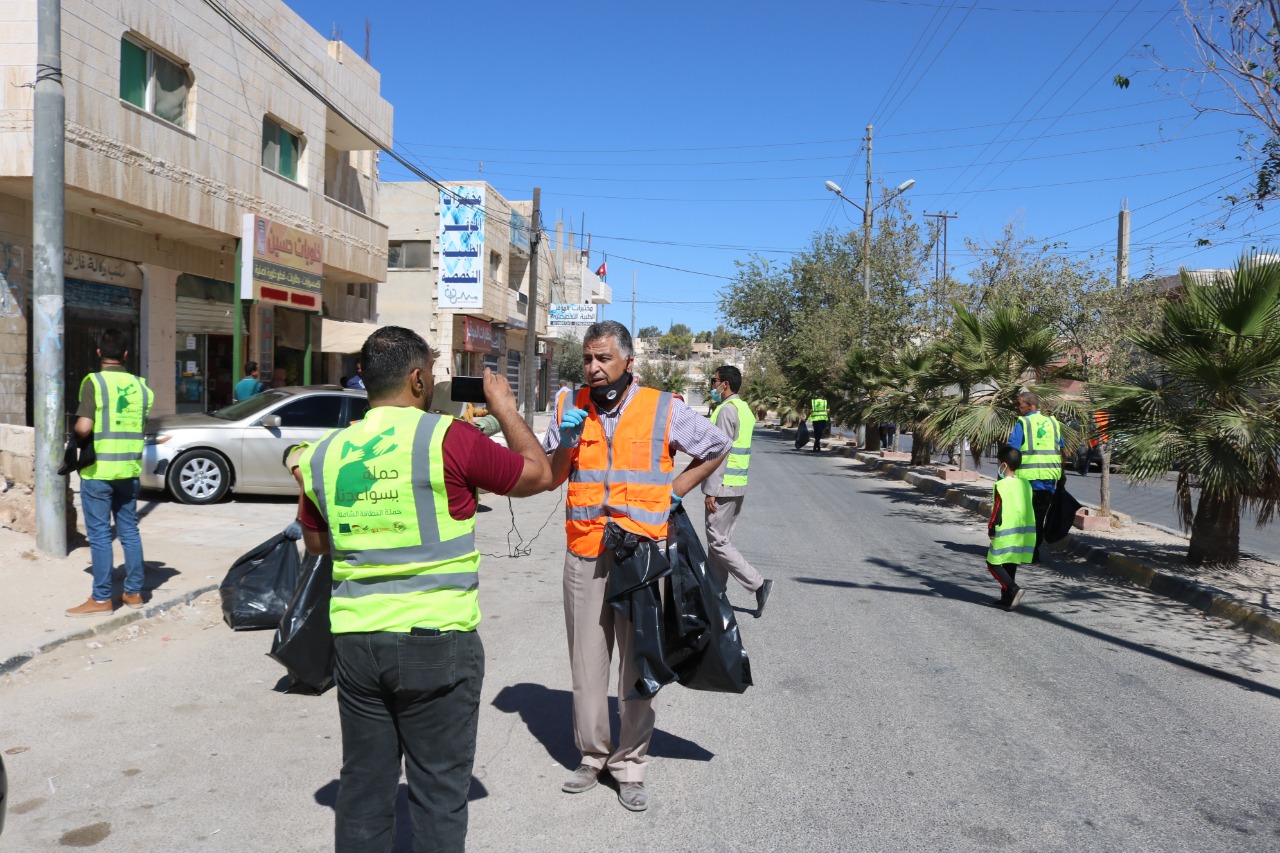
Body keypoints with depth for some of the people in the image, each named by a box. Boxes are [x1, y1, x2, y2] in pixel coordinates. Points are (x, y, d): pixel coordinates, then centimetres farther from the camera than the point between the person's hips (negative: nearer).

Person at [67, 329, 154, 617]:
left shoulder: (94, 382, -11)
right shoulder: (140, 385, 5)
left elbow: (83, 428, -17)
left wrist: (76, 434, 3)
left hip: (98, 470, -5)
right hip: (129, 470, 5)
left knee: (100, 534, 1)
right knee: (129, 531, 13)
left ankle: (101, 598, 6)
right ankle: (134, 592, 18)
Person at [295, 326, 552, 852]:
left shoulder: (324, 454, 3)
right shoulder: (448, 439, -13)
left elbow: (315, 543, 17)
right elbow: (538, 475, -1)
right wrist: (505, 410, 11)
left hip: (356, 640, 5)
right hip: (438, 640, -5)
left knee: (363, 789, 17)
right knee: (439, 793, 9)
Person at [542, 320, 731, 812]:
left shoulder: (663, 409, -1)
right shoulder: (572, 408, 7)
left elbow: (717, 448, 12)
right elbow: (550, 478, 11)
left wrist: (675, 491, 3)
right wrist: (567, 442, -8)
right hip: (584, 554, 3)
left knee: (637, 662, 4)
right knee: (587, 661, 9)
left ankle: (630, 764, 18)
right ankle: (592, 756, 25)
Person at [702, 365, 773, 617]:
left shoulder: (727, 410, -15)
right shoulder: (744, 408, 15)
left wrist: (711, 490, -19)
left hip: (723, 486, -10)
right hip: (737, 486, 10)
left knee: (718, 542, -4)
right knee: (720, 540, 14)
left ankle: (758, 584, -5)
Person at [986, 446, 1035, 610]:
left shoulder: (1002, 485, -14)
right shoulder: (1025, 483, 8)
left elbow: (998, 510, -15)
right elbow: (1029, 508, 14)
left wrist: (991, 529, -5)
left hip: (1006, 533, -7)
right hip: (1023, 532, 7)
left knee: (993, 563, 1)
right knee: (1010, 565, 15)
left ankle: (1013, 589, -15)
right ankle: (1007, 599, 19)